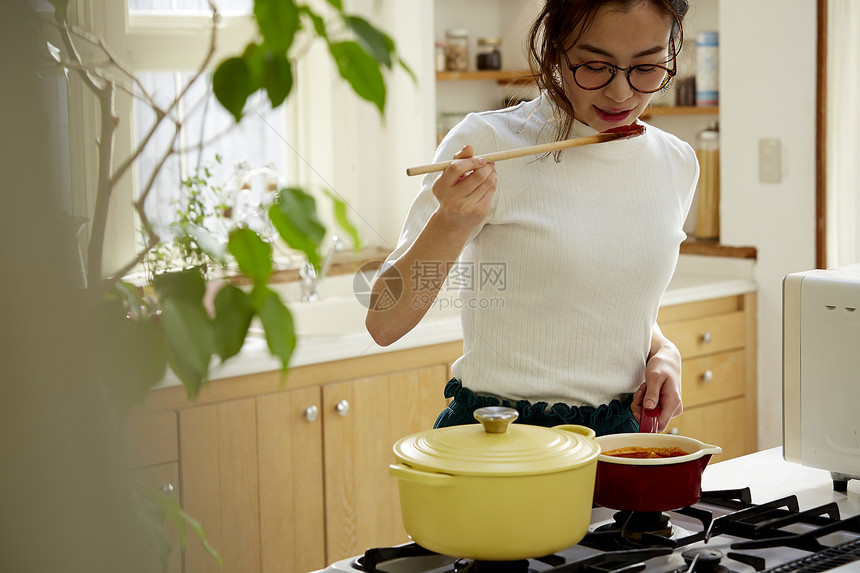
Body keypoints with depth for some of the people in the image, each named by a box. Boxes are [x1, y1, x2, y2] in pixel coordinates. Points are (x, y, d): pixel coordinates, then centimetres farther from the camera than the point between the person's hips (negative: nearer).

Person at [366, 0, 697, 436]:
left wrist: (661, 352, 0)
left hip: (620, 433, 5)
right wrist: (451, 224, -29)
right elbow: (383, 324, -13)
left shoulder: (676, 164, 5)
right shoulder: (489, 143, -13)